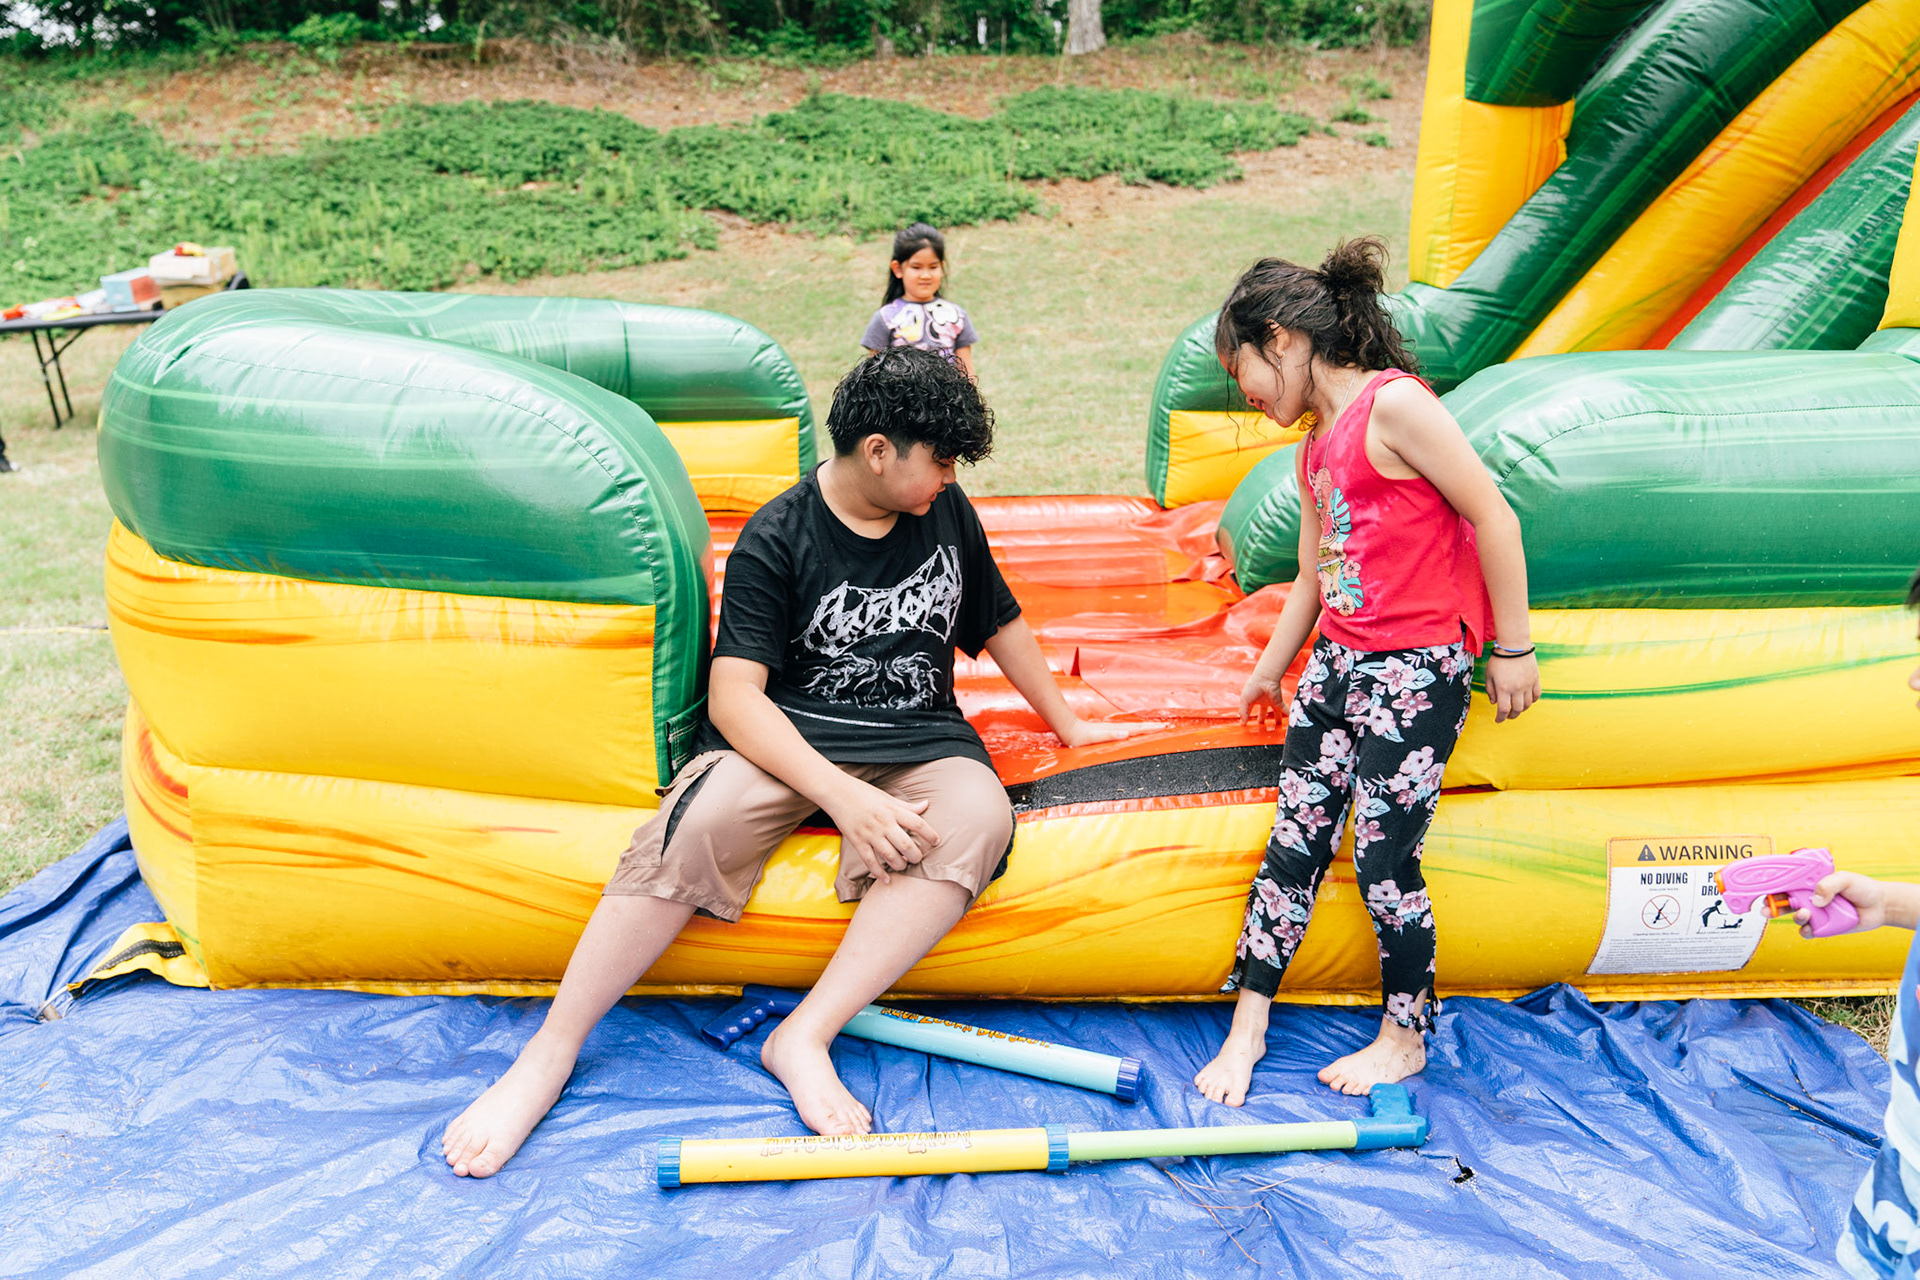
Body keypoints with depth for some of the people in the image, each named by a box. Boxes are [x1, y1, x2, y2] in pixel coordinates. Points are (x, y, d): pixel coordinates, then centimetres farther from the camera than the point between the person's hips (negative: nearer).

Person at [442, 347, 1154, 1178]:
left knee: (977, 816, -32)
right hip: (788, 736, -3)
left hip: (919, 740, 4)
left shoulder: (946, 512, 8)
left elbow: (998, 621, 23)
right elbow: (733, 694, -17)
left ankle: (804, 1036, -30)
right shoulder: (775, 540, -8)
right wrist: (842, 794, -30)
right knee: (702, 819, -35)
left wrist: (1065, 723, 27)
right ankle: (551, 1051, -19)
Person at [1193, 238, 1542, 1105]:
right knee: (1293, 841, 7)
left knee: (1383, 858, -2)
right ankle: (1247, 1026, 17)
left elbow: (1492, 517, -14)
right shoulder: (1312, 449, 14)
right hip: (1336, 663, 8)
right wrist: (1269, 669, 30)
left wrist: (1513, 646, -12)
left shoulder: (1393, 404, -13)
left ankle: (1405, 1036, 19)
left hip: (1416, 671, -8)